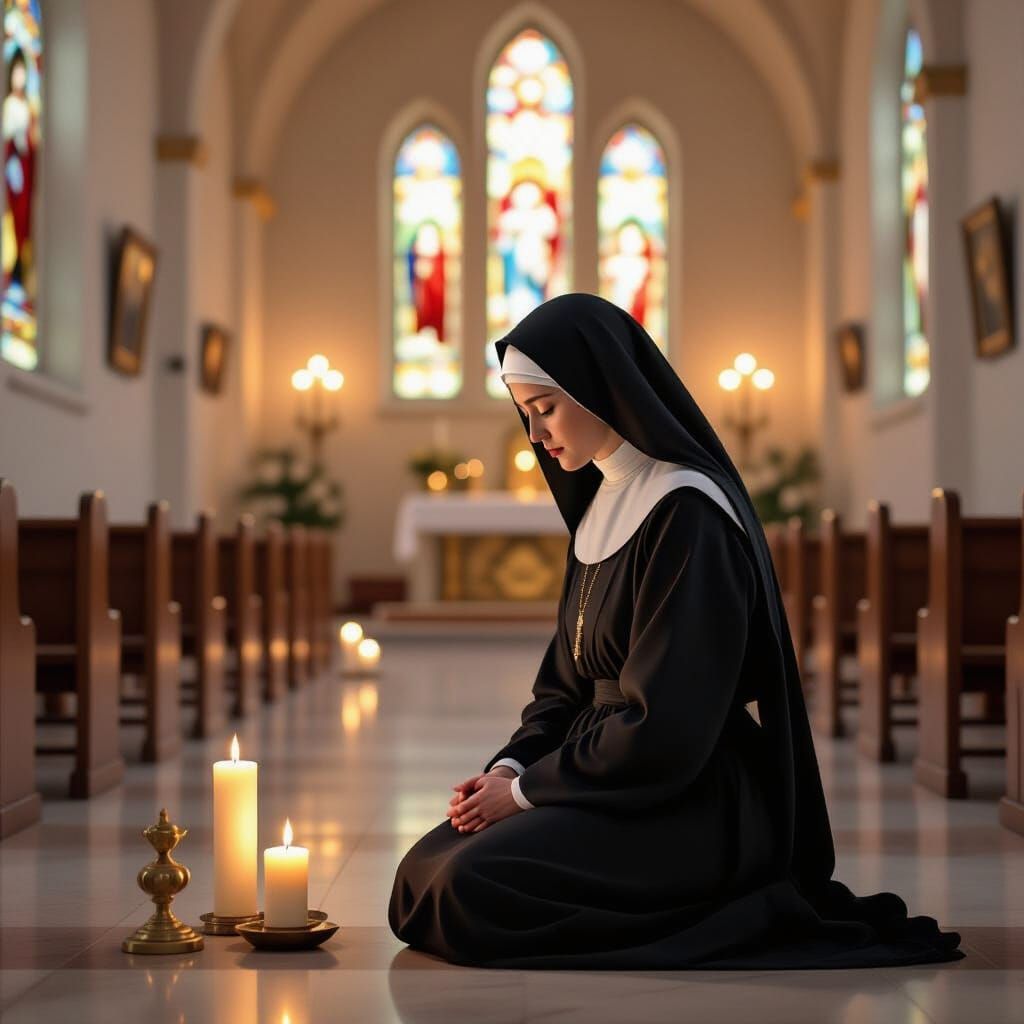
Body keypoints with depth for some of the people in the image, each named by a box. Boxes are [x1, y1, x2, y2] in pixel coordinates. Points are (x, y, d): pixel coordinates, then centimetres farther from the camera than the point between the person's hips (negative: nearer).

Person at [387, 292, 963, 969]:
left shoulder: (686, 516, -17)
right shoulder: (601, 506, 12)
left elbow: (666, 724, -21)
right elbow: (568, 681, 15)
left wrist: (530, 787, -14)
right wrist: (512, 766, -2)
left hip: (695, 803, -9)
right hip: (614, 775, 9)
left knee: (472, 889, -24)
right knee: (424, 873, -4)